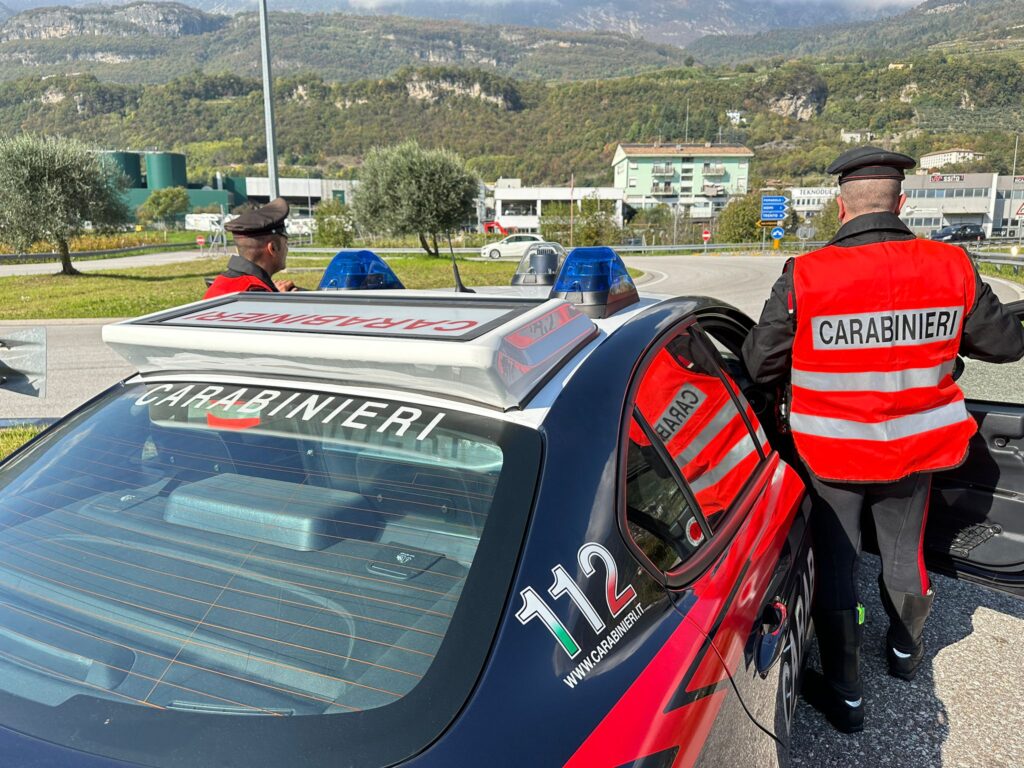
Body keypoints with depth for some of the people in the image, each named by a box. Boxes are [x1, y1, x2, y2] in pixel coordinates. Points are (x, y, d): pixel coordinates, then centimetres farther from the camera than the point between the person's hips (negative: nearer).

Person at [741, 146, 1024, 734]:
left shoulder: (804, 277, -21)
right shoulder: (952, 267, -12)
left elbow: (760, 365, -12)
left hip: (832, 451, -3)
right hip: (914, 446, 3)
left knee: (836, 569, 14)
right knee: (905, 554, 26)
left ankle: (845, 694, 27)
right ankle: (906, 650, 51)